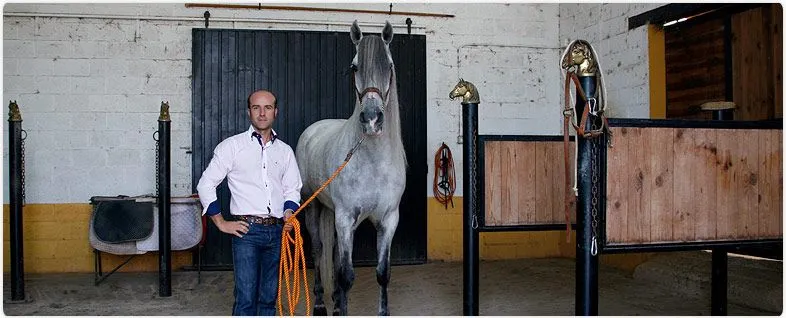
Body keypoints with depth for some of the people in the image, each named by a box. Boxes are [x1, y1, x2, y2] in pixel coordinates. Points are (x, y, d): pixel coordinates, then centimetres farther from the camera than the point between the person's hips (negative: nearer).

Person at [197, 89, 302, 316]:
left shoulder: (285, 151, 13)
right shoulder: (232, 146, 2)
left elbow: (293, 189, 19)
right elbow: (205, 185, 3)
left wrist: (289, 212, -2)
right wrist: (221, 223, -2)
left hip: (277, 231, 4)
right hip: (247, 230, -4)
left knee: (269, 297, 10)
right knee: (246, 297, -6)